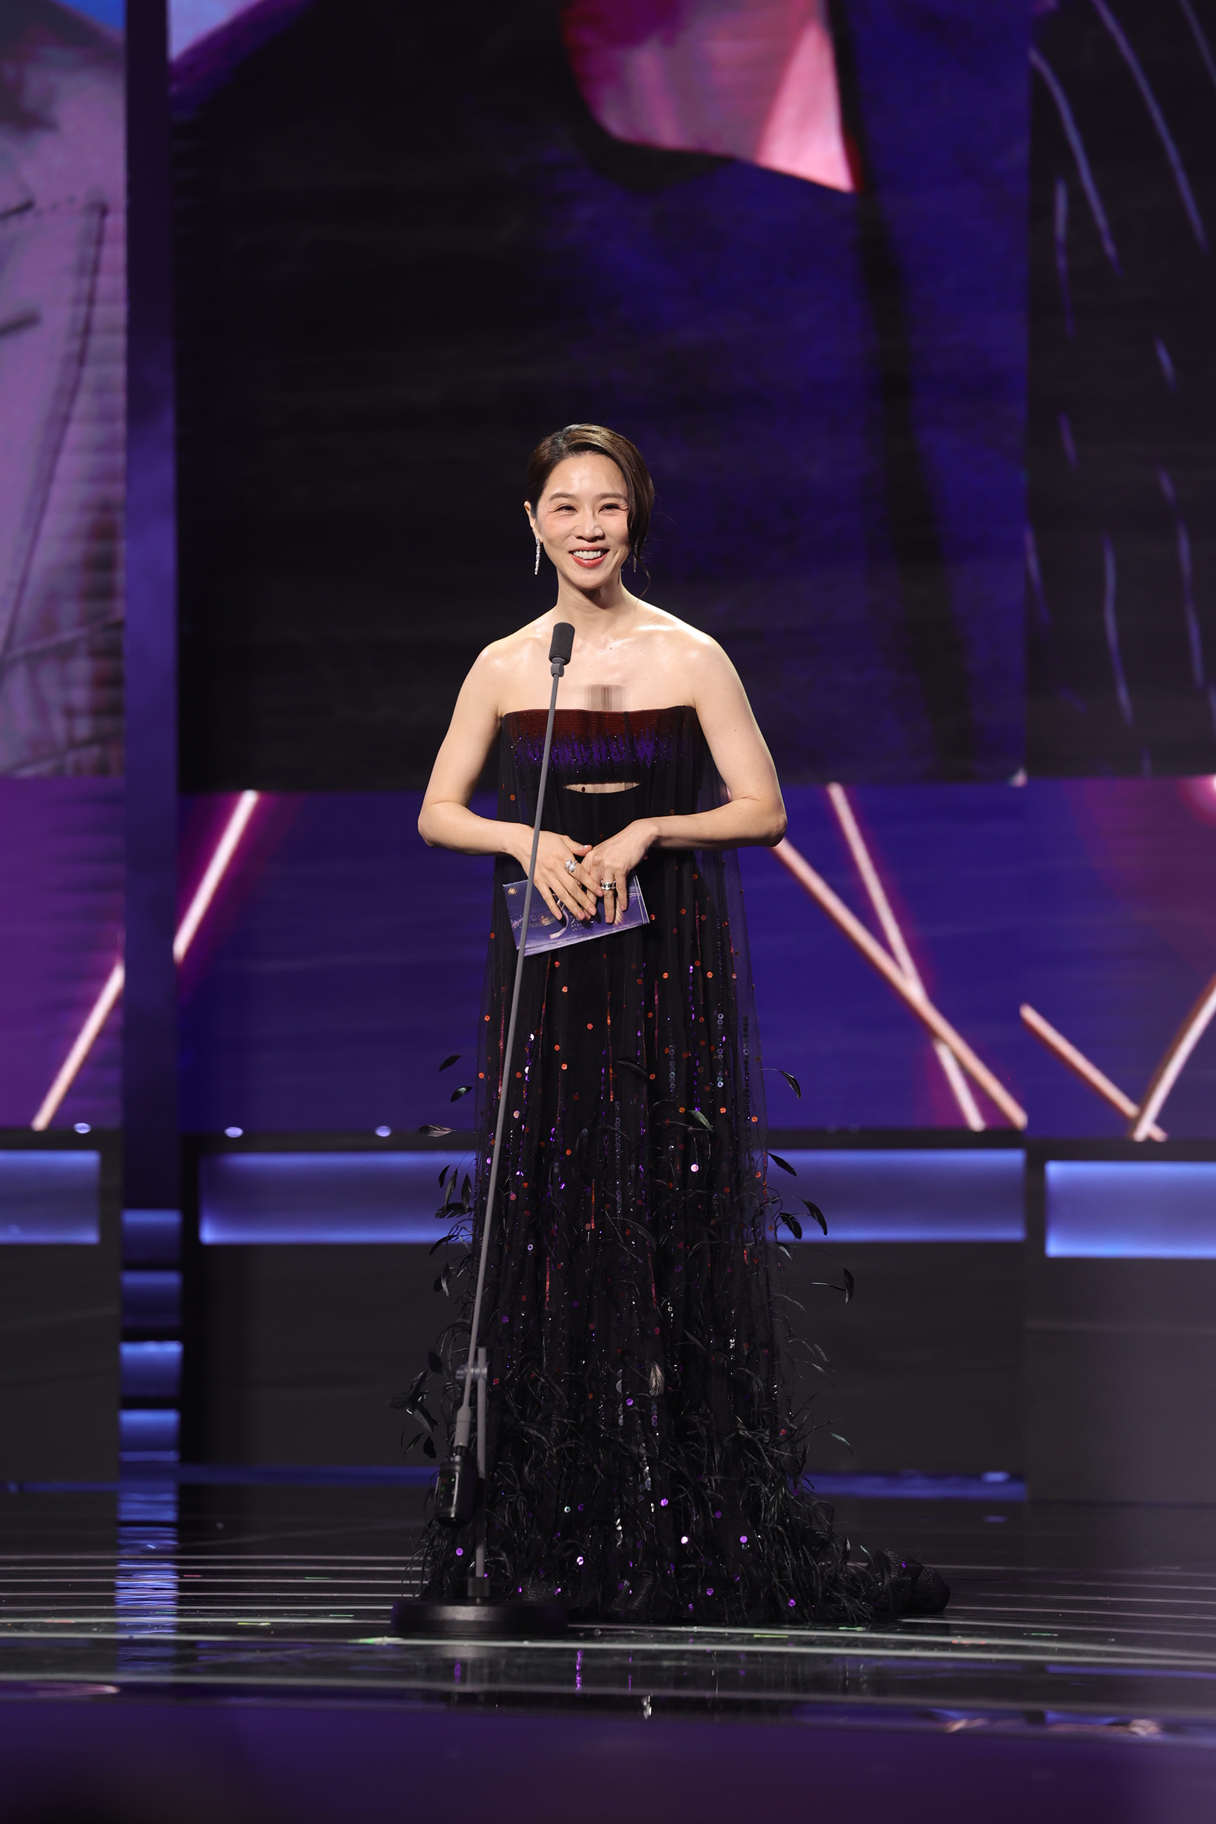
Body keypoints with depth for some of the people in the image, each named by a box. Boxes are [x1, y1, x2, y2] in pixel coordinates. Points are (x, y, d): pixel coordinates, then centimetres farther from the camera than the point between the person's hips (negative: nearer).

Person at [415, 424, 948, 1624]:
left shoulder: (689, 658, 0)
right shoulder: (505, 666, 6)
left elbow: (764, 809, -2)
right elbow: (437, 813, 7)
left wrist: (646, 831, -15)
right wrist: (530, 841, -11)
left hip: (668, 962, -2)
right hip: (547, 967, 2)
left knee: (676, 1216, -4)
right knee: (547, 1212, 0)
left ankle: (696, 1517, -1)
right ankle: (542, 1517, 5)